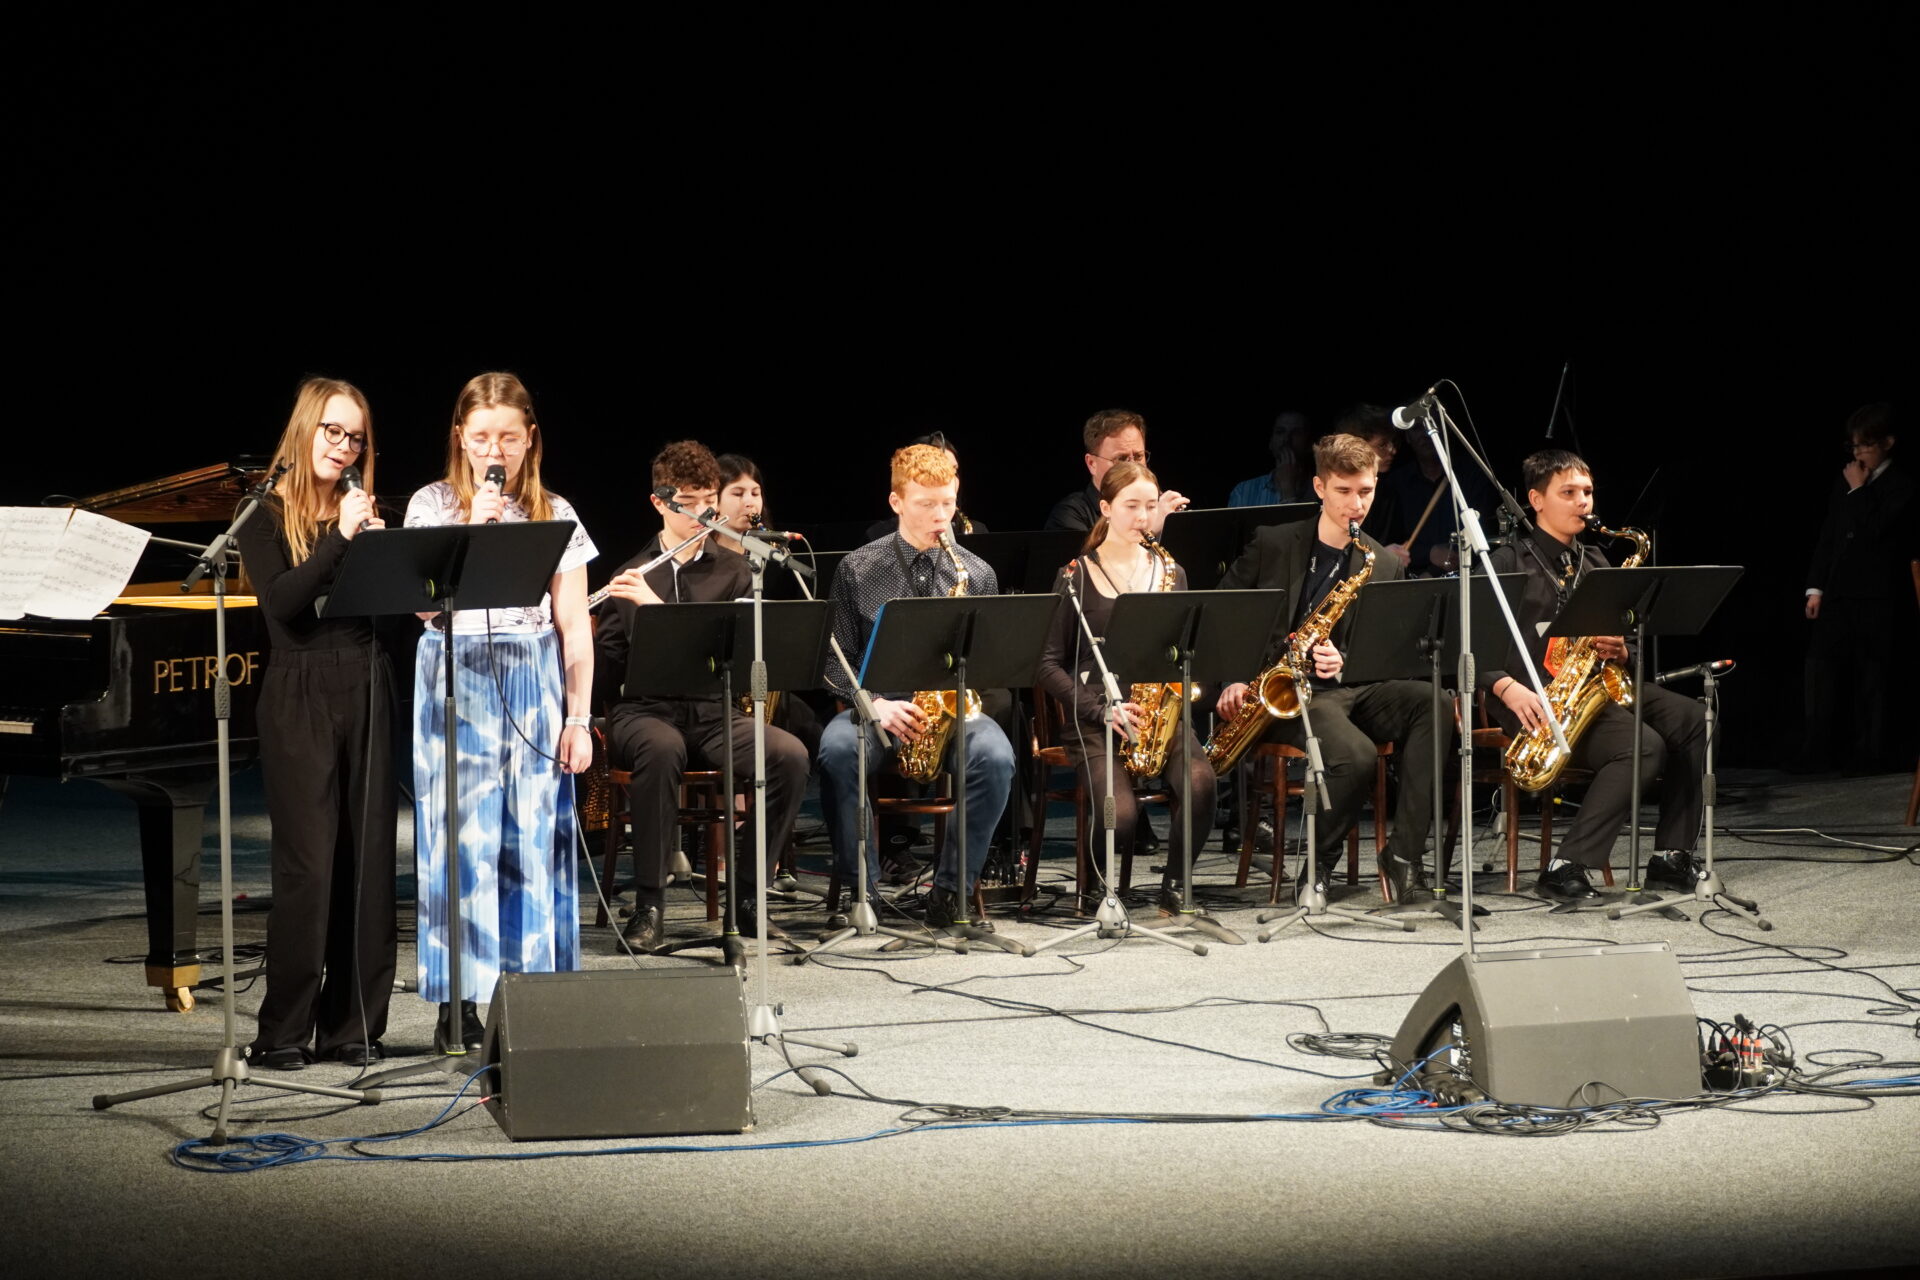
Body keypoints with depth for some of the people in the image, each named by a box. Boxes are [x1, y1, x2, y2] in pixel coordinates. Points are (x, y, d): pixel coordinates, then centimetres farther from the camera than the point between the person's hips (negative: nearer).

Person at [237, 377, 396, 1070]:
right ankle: (282, 1033, -2)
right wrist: (340, 538, -17)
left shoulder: (366, 512, 13)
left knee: (369, 859, 2)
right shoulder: (268, 517, 2)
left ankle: (352, 1026, 9)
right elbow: (281, 603, -13)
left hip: (366, 694, 4)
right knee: (308, 862, -8)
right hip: (300, 697, -4)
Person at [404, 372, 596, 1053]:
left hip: (534, 689, 2)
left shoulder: (555, 514, 9)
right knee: (461, 836, -5)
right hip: (456, 685, -2)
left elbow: (574, 625, 8)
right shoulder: (433, 505, 5)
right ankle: (457, 1002, 0)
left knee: (534, 840, 0)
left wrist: (579, 718, 2)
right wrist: (472, 528, -13)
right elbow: (424, 605, -7)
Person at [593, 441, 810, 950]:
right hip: (646, 711, -2)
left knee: (789, 755, -28)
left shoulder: (732, 572, 11)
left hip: (714, 713, 2)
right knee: (662, 748, -40)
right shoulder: (628, 576, 9)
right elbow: (606, 661, 10)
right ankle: (649, 904, -29)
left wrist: (655, 605, -17)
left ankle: (743, 893, -14)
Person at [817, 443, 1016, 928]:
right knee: (836, 750, -34)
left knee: (995, 757, -32)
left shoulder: (976, 574, 8)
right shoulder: (857, 570, 4)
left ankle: (953, 888, -17)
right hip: (881, 709, -1)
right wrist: (874, 702, -13)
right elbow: (836, 661, 4)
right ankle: (862, 884, -19)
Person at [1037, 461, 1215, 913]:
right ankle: (1102, 879, 8)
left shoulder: (1170, 573, 14)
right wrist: (1103, 709, -13)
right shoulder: (1077, 577, 2)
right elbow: (1049, 664, -1)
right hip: (1093, 720, -3)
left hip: (1160, 714, 3)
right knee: (1121, 815, -28)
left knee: (1200, 783, -30)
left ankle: (1174, 882, -7)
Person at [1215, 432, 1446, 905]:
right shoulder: (1272, 544, 4)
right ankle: (1318, 866, -7)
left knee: (1430, 702, -28)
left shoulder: (1383, 566, 9)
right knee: (1356, 755, -34)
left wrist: (1342, 663, -13)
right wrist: (1232, 679, -6)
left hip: (1350, 686, 3)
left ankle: (1404, 855, -25)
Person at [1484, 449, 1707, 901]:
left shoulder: (1594, 565, 19)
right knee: (1644, 745, -28)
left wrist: (1620, 652, -2)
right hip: (1535, 700, -7)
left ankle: (1672, 855, -10)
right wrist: (1508, 687, -25)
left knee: (1692, 720, -15)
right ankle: (1568, 866, -28)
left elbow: (1625, 649, 23)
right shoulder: (1509, 563, -1)